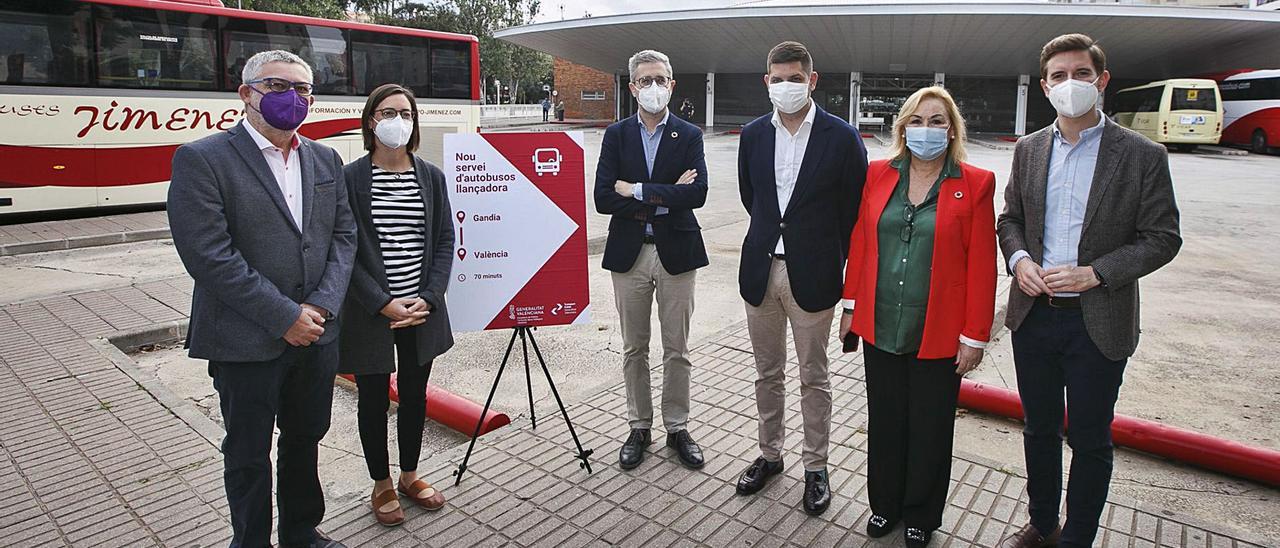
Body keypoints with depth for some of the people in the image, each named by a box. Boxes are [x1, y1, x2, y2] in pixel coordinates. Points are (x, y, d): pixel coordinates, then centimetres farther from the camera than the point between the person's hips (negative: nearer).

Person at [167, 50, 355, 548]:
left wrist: (321, 307, -9)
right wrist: (284, 318, -17)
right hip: (246, 343, -5)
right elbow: (209, 256, -17)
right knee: (248, 455, 12)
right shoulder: (202, 159, -10)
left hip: (316, 334, 5)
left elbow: (343, 236, 4)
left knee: (305, 440, 20)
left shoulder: (325, 160, 8)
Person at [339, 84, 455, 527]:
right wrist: (383, 304, -15)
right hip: (370, 314, -3)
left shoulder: (431, 176, 3)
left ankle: (410, 475, 35)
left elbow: (445, 241, 3)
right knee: (374, 399, 11)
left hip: (422, 310, 3)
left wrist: (428, 298, -9)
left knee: (415, 395, 14)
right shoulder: (350, 178, -6)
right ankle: (382, 485, 31)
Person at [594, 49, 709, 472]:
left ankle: (677, 428, 25)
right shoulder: (616, 135, 4)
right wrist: (665, 197, -13)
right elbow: (603, 198, -8)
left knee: (677, 350, 8)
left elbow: (697, 193, -15)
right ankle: (638, 427, 27)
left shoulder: (689, 136, 1)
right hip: (629, 253, 1)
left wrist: (636, 191, -15)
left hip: (676, 252, -1)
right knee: (634, 350, 11)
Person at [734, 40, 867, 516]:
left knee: (813, 378, 9)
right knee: (767, 373, 15)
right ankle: (770, 454, 33)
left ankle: (816, 467, 25)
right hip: (761, 269, 4)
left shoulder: (841, 137, -7)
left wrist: (831, 256, 3)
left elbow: (856, 208, -1)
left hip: (812, 274, -3)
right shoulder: (753, 134, 4)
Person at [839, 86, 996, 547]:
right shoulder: (878, 174, 3)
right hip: (880, 327, 3)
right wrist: (851, 306, 6)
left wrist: (975, 335, -7)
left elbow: (981, 265, -6)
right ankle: (885, 504, 37)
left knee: (930, 429, 12)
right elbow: (859, 243, 7)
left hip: (938, 334, -2)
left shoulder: (975, 184, -5)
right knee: (885, 421, 16)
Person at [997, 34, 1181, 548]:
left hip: (1097, 322, -3)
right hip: (1033, 314, 4)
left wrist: (1094, 273, -19)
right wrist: (1018, 259, -8)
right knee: (1039, 428, 18)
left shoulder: (1143, 155, -6)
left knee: (1089, 439, 10)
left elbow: (1161, 237, -6)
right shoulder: (1028, 149, 5)